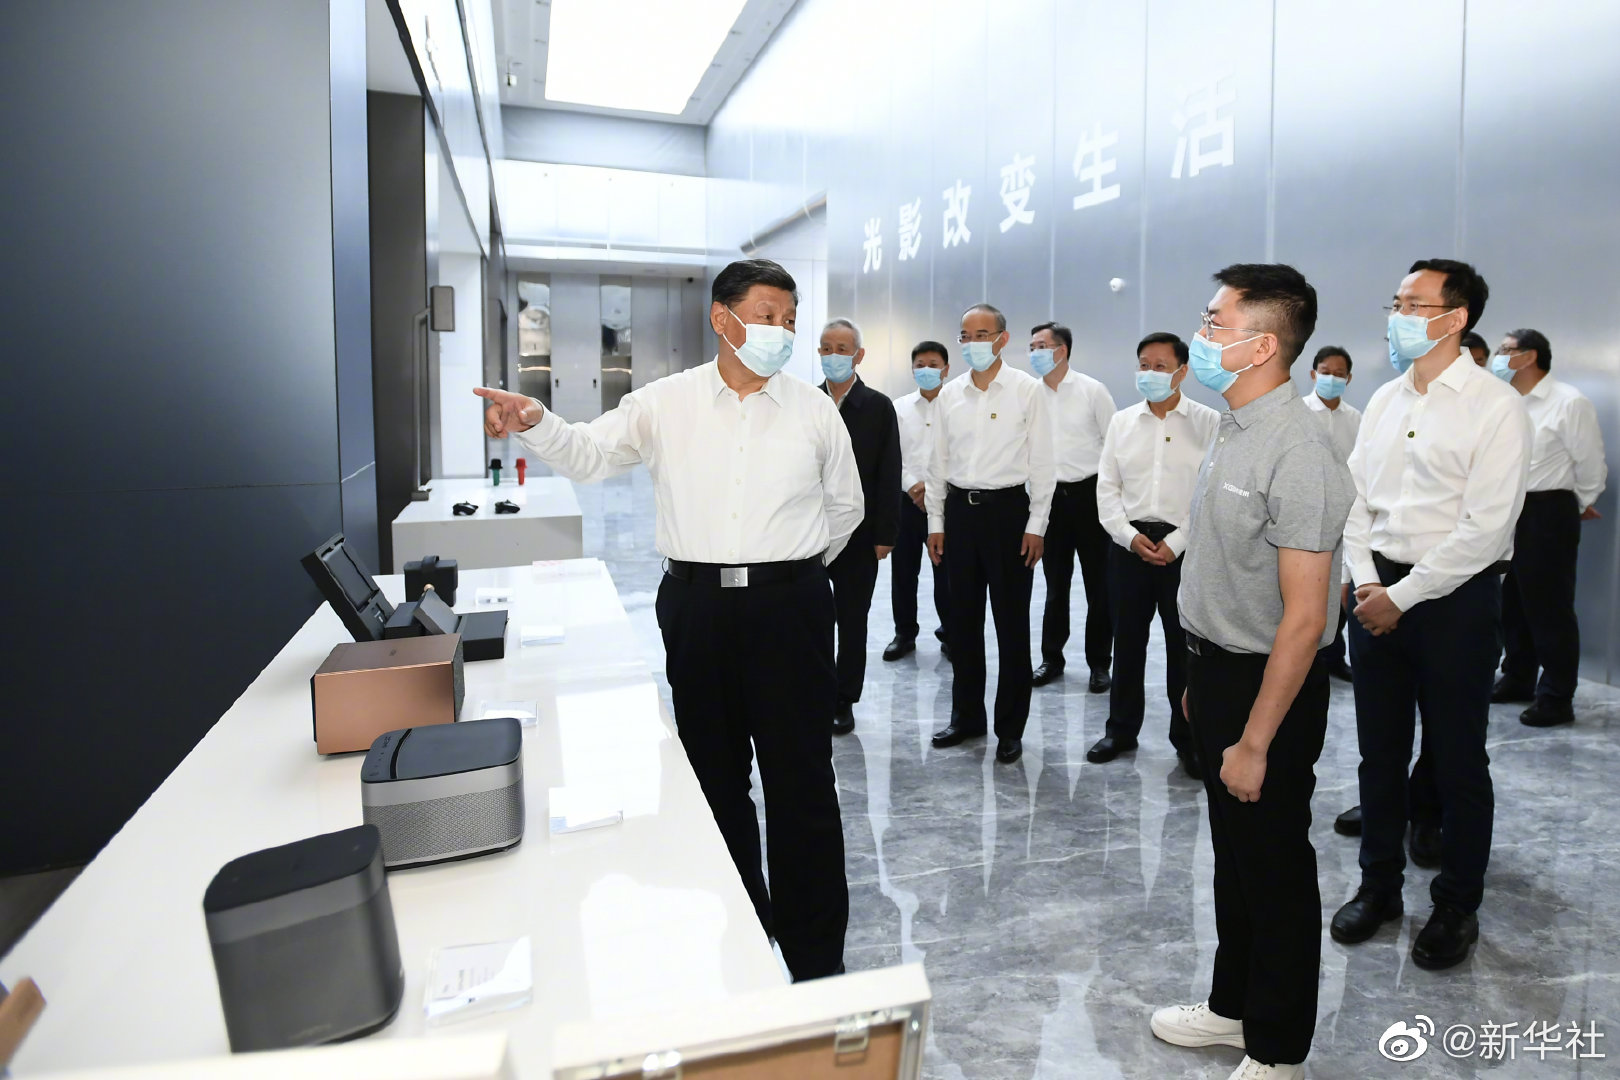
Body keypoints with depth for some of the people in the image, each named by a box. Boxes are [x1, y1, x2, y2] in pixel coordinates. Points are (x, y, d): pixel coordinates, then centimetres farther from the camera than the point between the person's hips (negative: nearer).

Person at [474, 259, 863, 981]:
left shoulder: (814, 410, 5)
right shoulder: (666, 404, 3)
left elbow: (845, 504, 16)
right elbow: (589, 455, 2)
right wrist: (534, 423, -17)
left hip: (789, 608, -1)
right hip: (697, 607, 1)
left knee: (802, 782, 2)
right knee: (714, 777, 13)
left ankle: (818, 961, 17)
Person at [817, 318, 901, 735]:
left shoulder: (878, 407, 0)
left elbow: (889, 476, -3)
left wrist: (885, 535, -7)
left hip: (859, 533, -1)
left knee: (852, 621, 8)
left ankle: (843, 702, 20)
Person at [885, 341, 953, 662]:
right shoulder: (899, 408, 7)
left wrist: (933, 485, -16)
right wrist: (912, 486, -12)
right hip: (906, 500, 3)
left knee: (947, 573, 3)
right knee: (903, 572, 8)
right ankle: (905, 634, 22)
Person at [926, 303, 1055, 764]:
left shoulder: (1028, 390, -3)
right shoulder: (950, 394, 8)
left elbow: (1041, 462, -4)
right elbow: (939, 461, 11)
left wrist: (1036, 526, -8)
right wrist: (935, 522, 8)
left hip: (1007, 508, -4)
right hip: (959, 509, 4)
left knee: (1011, 624, 3)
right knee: (963, 620, 12)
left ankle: (1010, 727, 16)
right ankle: (966, 715, 26)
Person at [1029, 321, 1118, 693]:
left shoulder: (1092, 390, -6)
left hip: (1089, 493, -2)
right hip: (1050, 495, 3)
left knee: (1097, 583, 6)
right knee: (1055, 584, 11)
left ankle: (1099, 663, 18)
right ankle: (1051, 659, 23)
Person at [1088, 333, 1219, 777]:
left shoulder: (1208, 423, -1)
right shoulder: (1121, 421, 8)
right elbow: (1107, 488, 7)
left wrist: (1176, 543, -12)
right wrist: (1131, 536, -6)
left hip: (1186, 548, -3)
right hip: (1129, 543, 3)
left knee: (1184, 646, 4)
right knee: (1127, 641, 10)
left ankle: (1188, 738, 19)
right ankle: (1121, 729, 24)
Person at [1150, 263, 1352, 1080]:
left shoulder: (1296, 452, -23)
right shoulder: (1233, 428, 5)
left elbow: (1304, 618, -23)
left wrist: (1255, 742, -20)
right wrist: (1201, 679, 14)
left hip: (1270, 681, -8)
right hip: (1217, 667, 8)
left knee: (1275, 866, 10)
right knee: (1232, 851, 22)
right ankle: (1232, 1005, 43)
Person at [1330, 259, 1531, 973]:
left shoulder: (1494, 406, -10)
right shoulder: (1385, 400, 9)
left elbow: (1487, 526, -15)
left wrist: (1403, 595, -15)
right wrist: (1365, 581, -4)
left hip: (1454, 598, -5)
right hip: (1377, 592, 5)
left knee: (1457, 761, 8)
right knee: (1380, 752, 14)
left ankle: (1457, 907, 26)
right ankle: (1379, 886, 30)